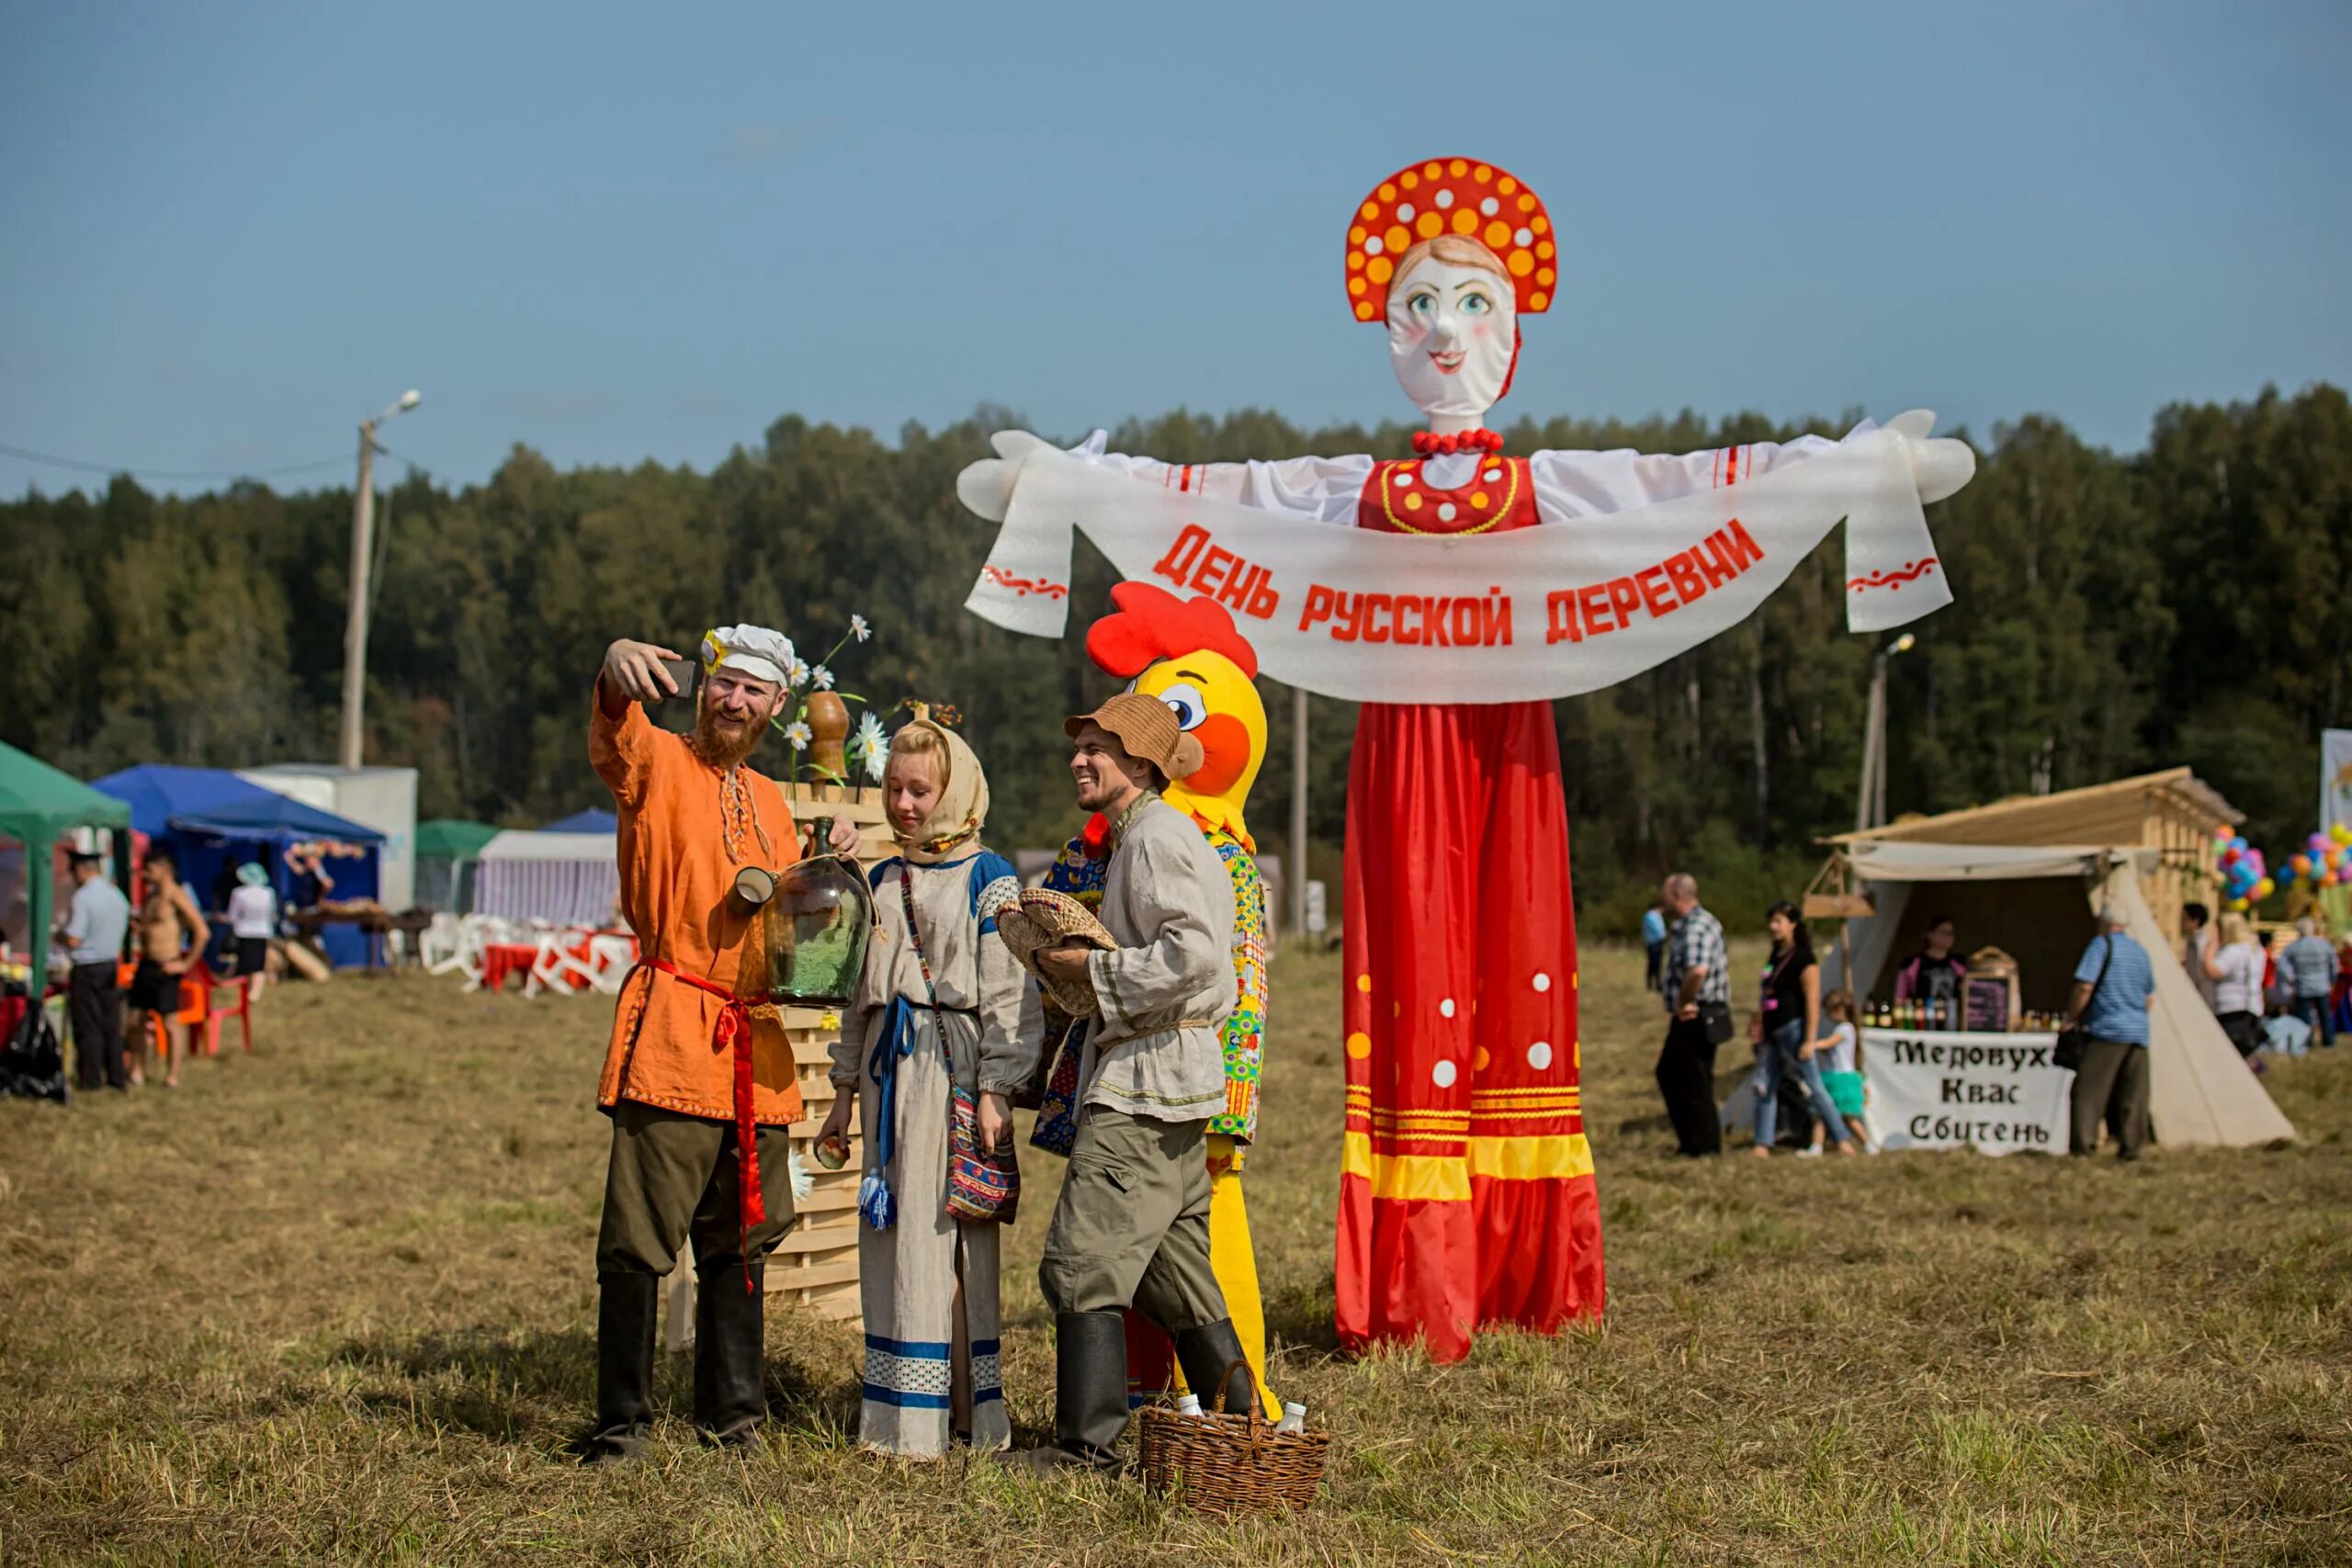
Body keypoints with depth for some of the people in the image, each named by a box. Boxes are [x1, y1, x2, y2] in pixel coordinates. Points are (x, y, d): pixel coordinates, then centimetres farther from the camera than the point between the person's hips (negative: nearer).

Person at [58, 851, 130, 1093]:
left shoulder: (82, 897, -18)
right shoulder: (117, 896, 6)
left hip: (86, 968, -7)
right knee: (112, 1023, 11)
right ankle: (117, 1076, 14)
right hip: (111, 964, 7)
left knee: (88, 1025, 2)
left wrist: (61, 936, -1)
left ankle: (90, 1078, 7)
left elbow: (74, 940, -20)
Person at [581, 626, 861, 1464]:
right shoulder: (656, 762, 2)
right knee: (637, 1244, -9)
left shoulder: (770, 803, 22)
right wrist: (616, 669, -46)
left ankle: (730, 1416, 21)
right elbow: (613, 734, -23)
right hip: (670, 1035, -6)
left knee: (741, 1244, 12)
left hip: (755, 1049, 7)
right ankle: (621, 1424, -2)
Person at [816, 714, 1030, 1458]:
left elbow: (1007, 994, -8)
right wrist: (845, 1090, 17)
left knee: (950, 1234, -6)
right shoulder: (883, 881, 15)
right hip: (892, 1067, 6)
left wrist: (996, 1090, -14)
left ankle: (966, 1414, 1)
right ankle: (897, 1412, 14)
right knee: (891, 1234, 7)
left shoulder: (988, 878, -4)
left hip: (955, 1066, -6)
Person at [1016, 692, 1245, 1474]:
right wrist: (1072, 954, 12)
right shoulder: (1142, 836, 21)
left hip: (1145, 1085, -11)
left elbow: (1192, 955, -22)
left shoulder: (1157, 835, -11)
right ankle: (1241, 1429, 17)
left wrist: (1091, 968, -15)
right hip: (1163, 1085, 11)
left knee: (1083, 1262, -10)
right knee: (1174, 1274, 13)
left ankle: (1087, 1441, -9)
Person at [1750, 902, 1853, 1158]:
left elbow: (1812, 1000, -16)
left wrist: (1809, 1040, -20)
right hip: (1772, 1031, 9)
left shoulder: (1803, 958, -12)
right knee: (1765, 1088, 5)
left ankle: (1842, 1140, -1)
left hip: (1793, 1029, -9)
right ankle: (1763, 1145, 7)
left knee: (1813, 1086, -6)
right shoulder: (1775, 956, 15)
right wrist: (1759, 1023, 19)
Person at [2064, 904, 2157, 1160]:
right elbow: (2150, 998, 22)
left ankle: (2083, 1143, -12)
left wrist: (2072, 1017, -2)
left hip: (2107, 1030, -6)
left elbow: (2085, 987, -14)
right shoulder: (2140, 951, 16)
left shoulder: (2101, 945, -5)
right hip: (2139, 1032, 6)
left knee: (2089, 1089, -5)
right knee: (2133, 1092, 7)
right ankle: (2131, 1145, 4)